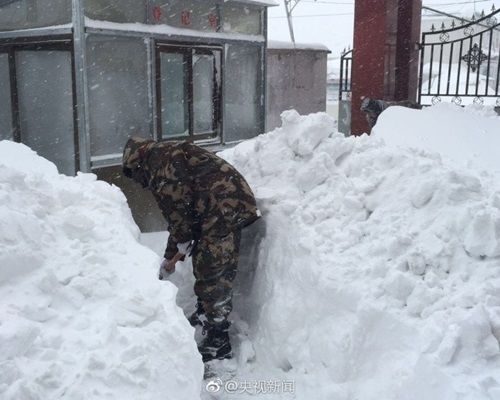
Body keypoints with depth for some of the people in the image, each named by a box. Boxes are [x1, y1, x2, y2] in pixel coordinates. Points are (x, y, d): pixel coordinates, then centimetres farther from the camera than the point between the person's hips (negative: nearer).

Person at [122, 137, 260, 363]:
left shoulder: (163, 158, -3)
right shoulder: (170, 162, 28)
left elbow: (177, 204, -13)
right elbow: (180, 216, 29)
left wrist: (182, 242, -1)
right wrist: (169, 257, 30)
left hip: (226, 207, -10)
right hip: (226, 207, 10)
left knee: (213, 272, -7)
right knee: (204, 264, 22)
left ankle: (218, 342, 0)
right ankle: (204, 316, 40)